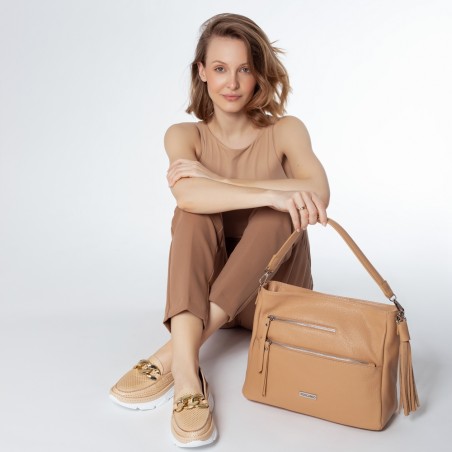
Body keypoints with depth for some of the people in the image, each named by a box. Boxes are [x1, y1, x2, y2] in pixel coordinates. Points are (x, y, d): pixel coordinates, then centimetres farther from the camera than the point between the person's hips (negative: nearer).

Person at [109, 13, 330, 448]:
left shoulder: (285, 130, -3)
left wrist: (216, 181, -26)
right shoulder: (184, 135, -4)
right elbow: (188, 194, -27)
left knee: (281, 210, -29)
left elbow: (318, 193, -24)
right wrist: (270, 193, -39)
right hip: (205, 289, 0)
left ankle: (169, 357, -36)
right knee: (195, 210, -27)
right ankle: (185, 371, -43)